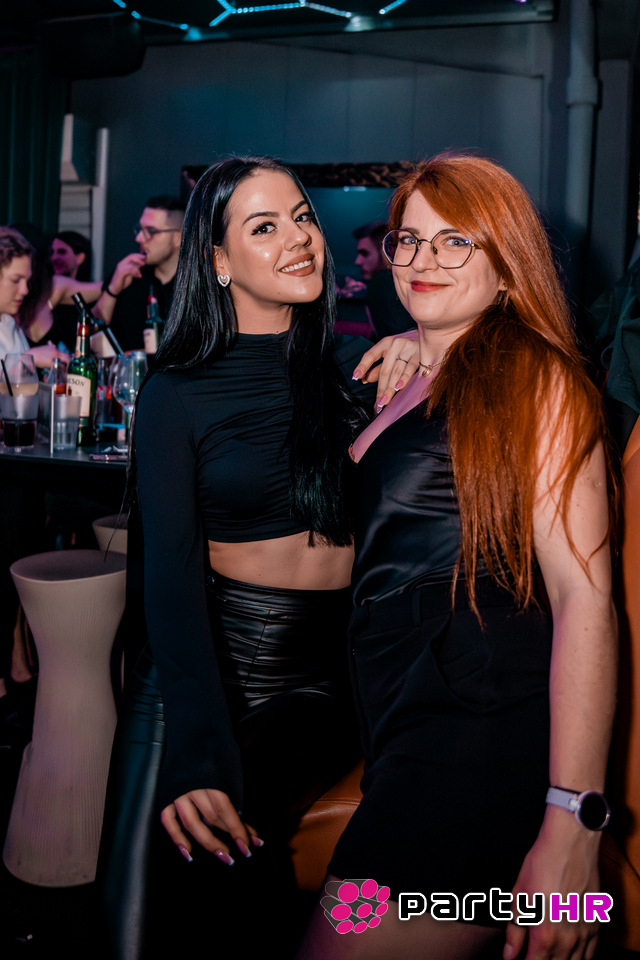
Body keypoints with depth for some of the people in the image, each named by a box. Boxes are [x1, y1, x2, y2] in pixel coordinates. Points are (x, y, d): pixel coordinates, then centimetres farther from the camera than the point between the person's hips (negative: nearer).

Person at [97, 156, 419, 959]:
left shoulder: (356, 367, 4)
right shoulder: (178, 394, -2)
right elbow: (172, 572, -11)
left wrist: (423, 356, -12)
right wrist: (197, 752, -24)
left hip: (330, 673, 1)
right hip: (205, 660, 0)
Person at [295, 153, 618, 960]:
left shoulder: (537, 378, -6)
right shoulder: (401, 384, 16)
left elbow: (584, 598, -15)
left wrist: (572, 827, -20)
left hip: (485, 735, -7)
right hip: (394, 732, 7)